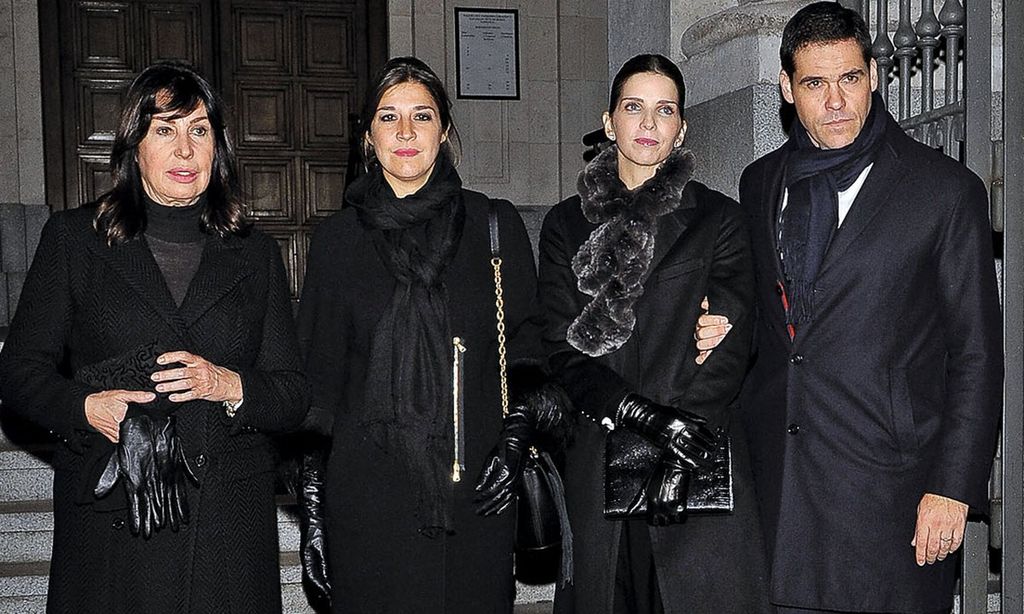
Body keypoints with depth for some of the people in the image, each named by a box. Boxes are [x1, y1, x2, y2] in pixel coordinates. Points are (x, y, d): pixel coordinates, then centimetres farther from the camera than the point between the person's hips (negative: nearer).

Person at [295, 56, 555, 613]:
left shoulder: (495, 225, 5)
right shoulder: (338, 238, 6)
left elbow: (526, 347, 8)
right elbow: (317, 375, 6)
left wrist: (515, 444, -7)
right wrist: (311, 503, 2)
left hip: (475, 492, 0)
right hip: (367, 498, 0)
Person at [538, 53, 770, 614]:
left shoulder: (718, 219, 6)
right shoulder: (567, 224, 10)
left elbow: (731, 346, -2)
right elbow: (562, 347, 1)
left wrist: (685, 452, -15)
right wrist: (642, 415, -14)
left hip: (699, 455, -1)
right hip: (596, 460, 1)